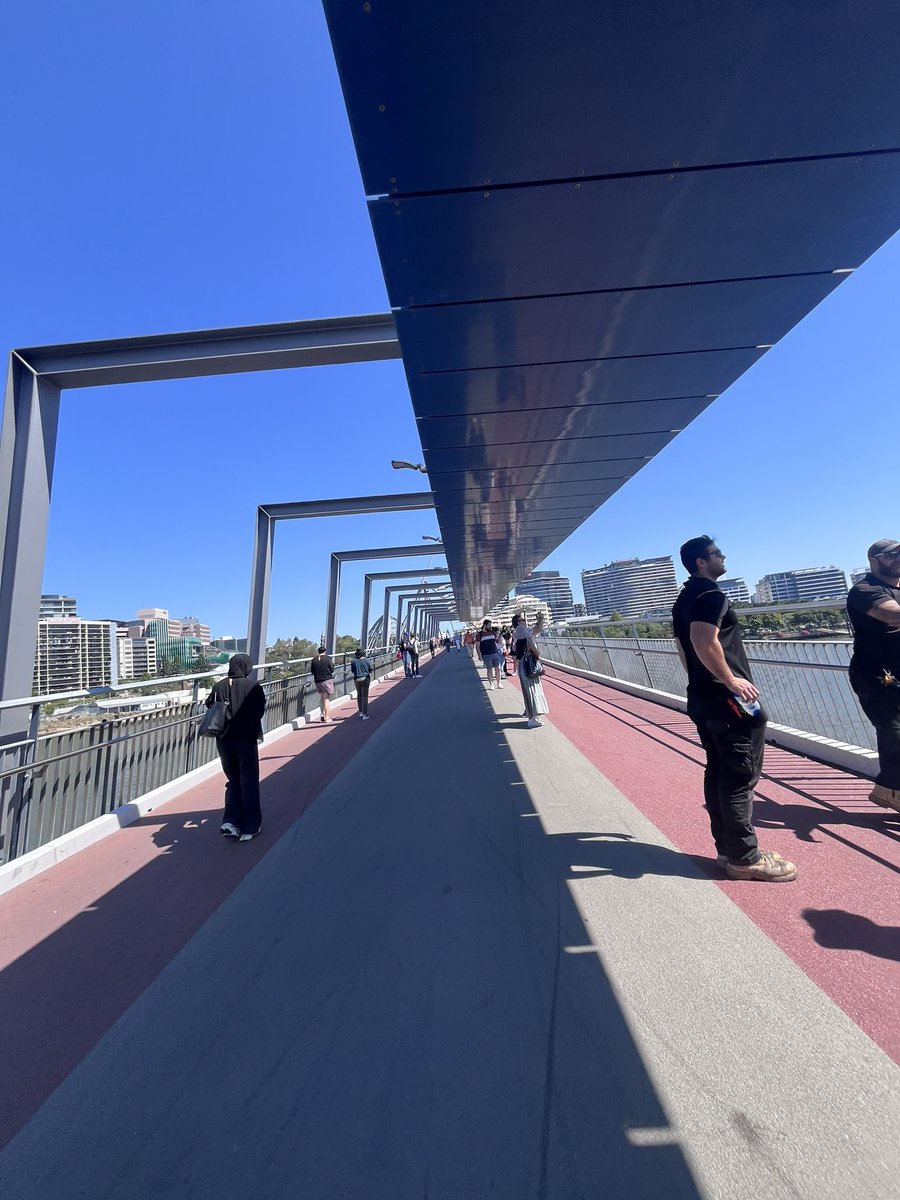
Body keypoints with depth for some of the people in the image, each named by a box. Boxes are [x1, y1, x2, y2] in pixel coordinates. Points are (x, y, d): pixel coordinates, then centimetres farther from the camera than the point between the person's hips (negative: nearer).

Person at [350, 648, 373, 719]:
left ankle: (361, 712, 27)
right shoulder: (366, 660, -8)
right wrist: (370, 679, 14)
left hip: (357, 679, 2)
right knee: (365, 696, 3)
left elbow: (352, 672, 1)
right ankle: (365, 715, 4)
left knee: (359, 695, 19)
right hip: (365, 678, -2)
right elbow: (370, 671, -1)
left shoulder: (354, 661, -7)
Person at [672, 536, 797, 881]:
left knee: (718, 772, 15)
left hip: (701, 697, 10)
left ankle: (727, 848, 25)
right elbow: (705, 641, -29)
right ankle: (744, 857, 11)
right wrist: (731, 681, -20)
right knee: (740, 776, 0)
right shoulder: (710, 593, -14)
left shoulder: (684, 599, 16)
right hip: (726, 698, -10)